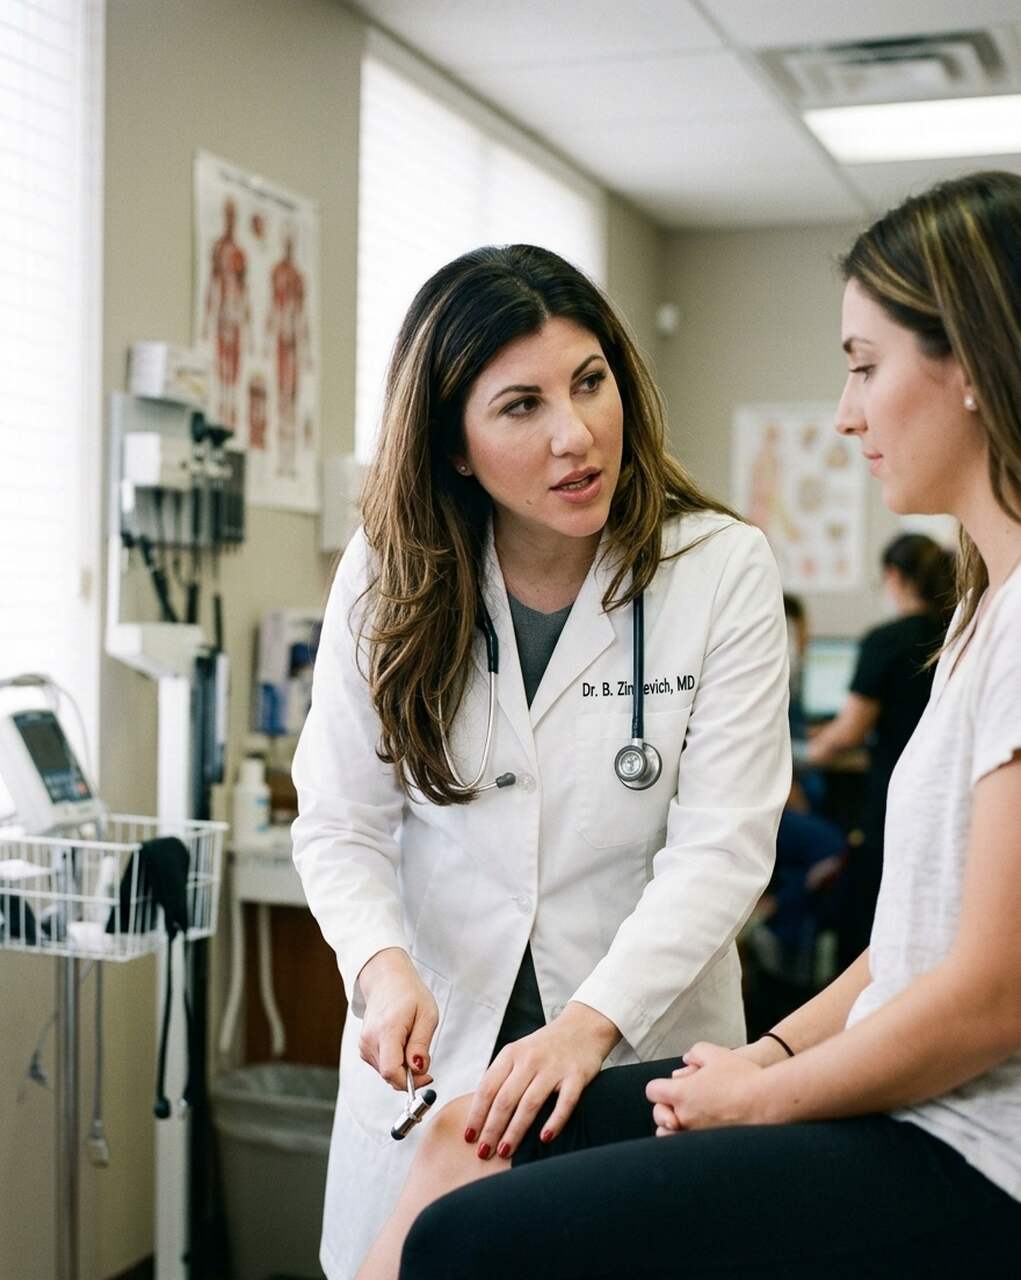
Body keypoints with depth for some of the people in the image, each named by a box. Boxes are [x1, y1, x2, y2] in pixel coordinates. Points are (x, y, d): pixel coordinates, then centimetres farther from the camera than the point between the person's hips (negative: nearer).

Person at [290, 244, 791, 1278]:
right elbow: (340, 825, -4)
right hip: (427, 1059, 2)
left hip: (644, 1060, -1)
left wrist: (591, 1022, -27)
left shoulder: (723, 571, -10)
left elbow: (721, 844, -14)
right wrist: (385, 968, -24)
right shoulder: (385, 580, -3)